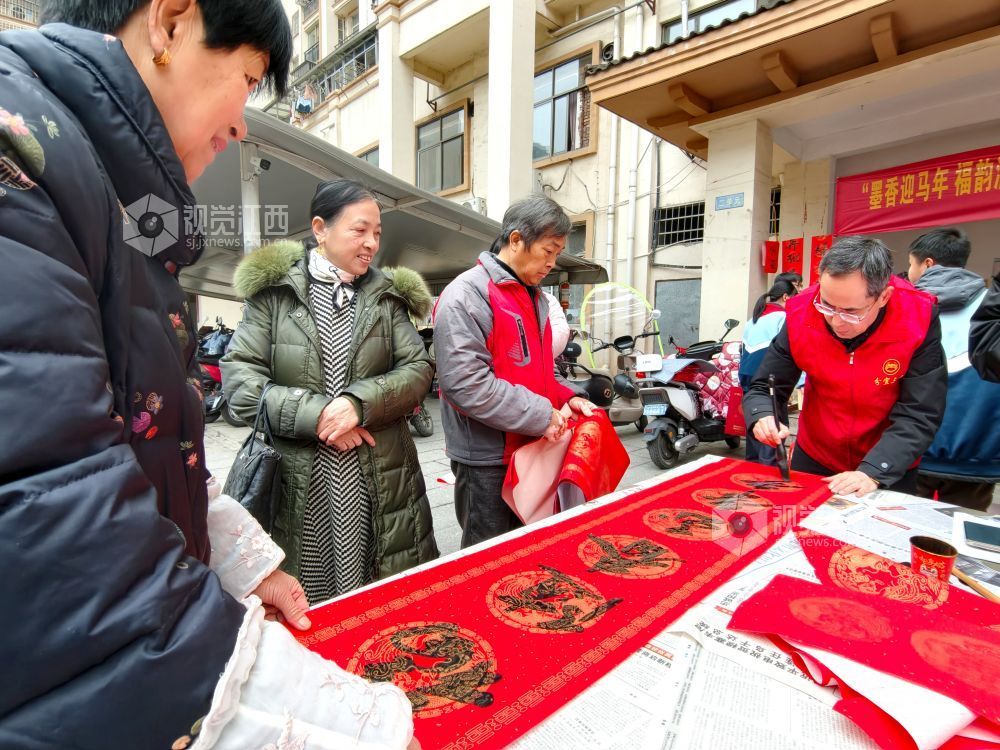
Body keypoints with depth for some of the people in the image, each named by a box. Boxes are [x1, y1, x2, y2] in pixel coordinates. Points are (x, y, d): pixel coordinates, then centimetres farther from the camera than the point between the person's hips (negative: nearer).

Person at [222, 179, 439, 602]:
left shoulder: (388, 295, 9)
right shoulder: (273, 291, 2)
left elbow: (418, 370, 2)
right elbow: (238, 377, -4)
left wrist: (360, 402, -14)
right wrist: (314, 413, -15)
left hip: (377, 481, 2)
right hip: (297, 484, -1)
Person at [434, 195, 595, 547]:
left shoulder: (534, 297, 14)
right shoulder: (466, 296, -15)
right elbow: (467, 383, -24)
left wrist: (566, 397, 3)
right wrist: (541, 415, -20)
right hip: (487, 459, -8)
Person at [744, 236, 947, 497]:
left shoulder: (918, 320, -22)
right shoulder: (801, 315, -19)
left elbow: (919, 415, -21)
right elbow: (763, 388, -12)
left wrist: (873, 472, -33)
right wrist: (763, 417, -34)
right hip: (812, 460, 2)